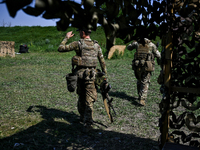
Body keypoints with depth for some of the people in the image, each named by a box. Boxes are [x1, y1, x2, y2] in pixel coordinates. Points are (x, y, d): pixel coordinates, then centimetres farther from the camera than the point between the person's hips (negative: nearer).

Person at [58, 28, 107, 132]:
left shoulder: (78, 44, -6)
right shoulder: (96, 45, 5)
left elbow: (61, 49, -1)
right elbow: (102, 61, 7)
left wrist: (66, 38, 12)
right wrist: (105, 74, 15)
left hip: (80, 74, 0)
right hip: (90, 75, 1)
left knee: (81, 97, 18)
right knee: (89, 100, 0)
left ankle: (82, 117, 35)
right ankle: (87, 123, -4)